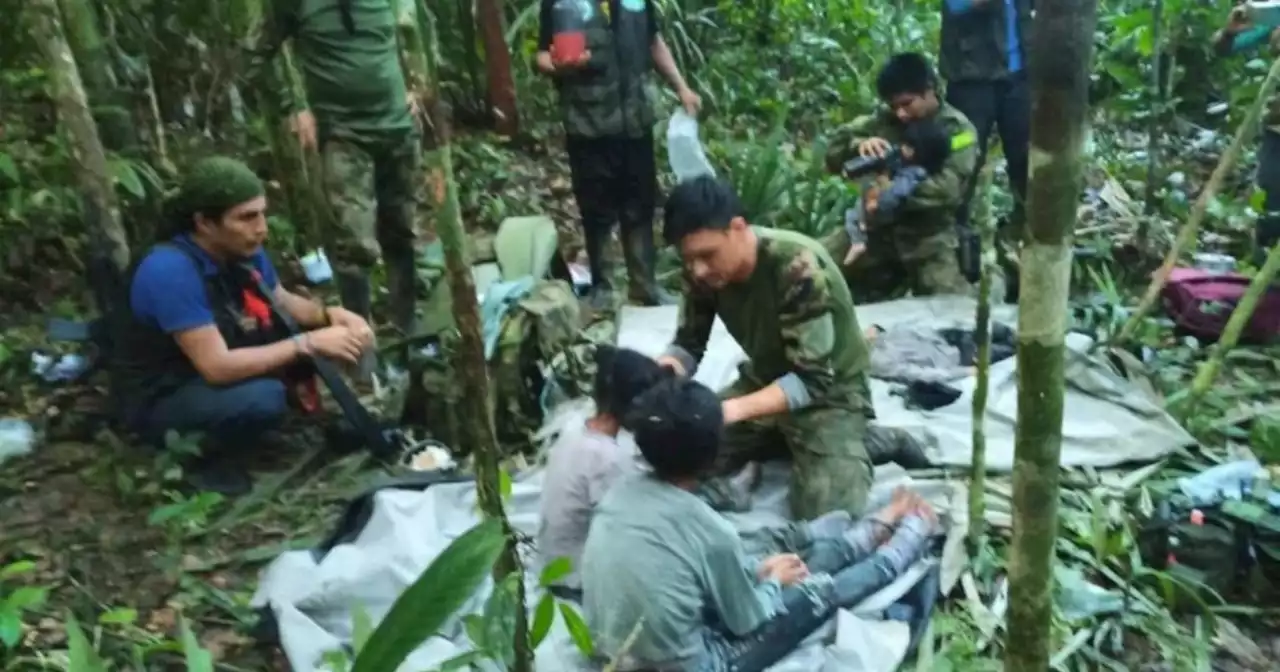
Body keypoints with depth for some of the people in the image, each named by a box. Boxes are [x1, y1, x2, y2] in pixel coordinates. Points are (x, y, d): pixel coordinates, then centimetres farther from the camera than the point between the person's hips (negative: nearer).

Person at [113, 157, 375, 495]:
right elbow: (217, 367, -34)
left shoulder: (243, 251, -9)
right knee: (263, 398, -33)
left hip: (214, 368, 7)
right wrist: (308, 344, -32)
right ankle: (200, 456, -6)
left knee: (306, 327, -6)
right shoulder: (171, 271, -32)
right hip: (160, 398, -7)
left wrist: (329, 315, -14)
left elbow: (283, 302, 7)